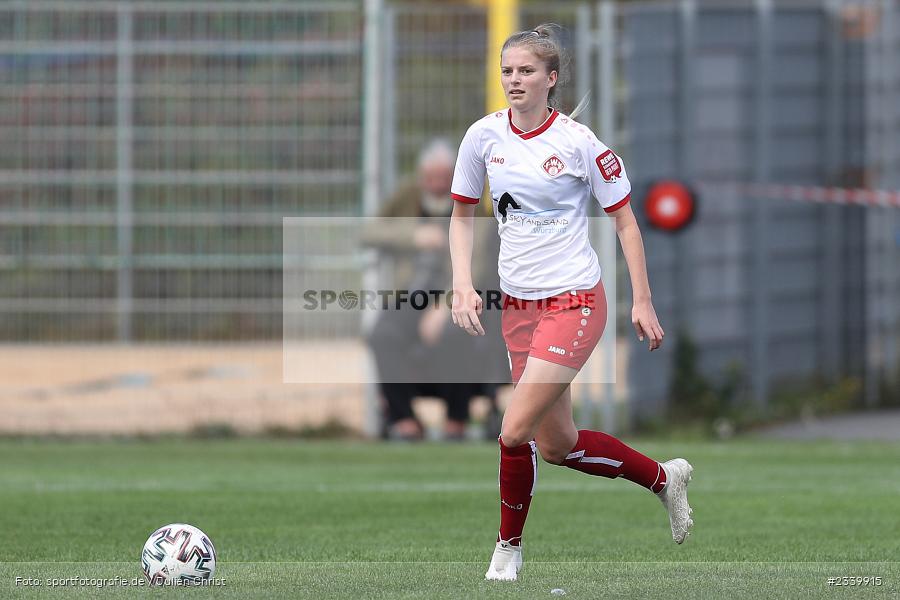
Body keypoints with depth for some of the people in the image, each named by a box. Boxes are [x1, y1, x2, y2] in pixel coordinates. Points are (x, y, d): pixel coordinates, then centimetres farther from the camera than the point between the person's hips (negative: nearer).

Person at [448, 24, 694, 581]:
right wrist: (463, 285, 0)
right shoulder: (484, 136, 1)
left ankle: (509, 546, 4)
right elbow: (462, 215, 13)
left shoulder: (578, 142, -11)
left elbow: (625, 221, -2)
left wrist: (643, 302, -5)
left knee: (515, 431, -17)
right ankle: (664, 477, 32)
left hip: (574, 302, -6)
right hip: (518, 304, 6)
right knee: (558, 446, 10)